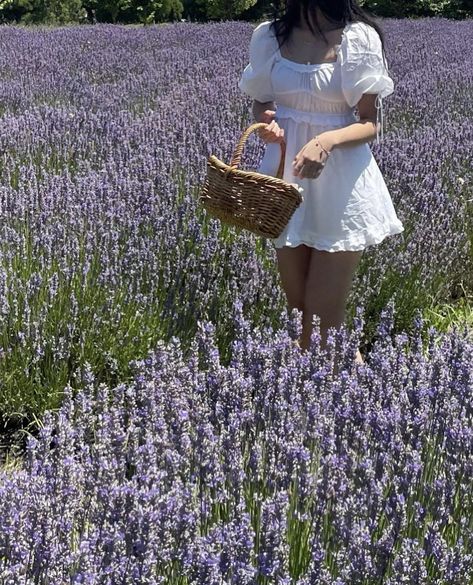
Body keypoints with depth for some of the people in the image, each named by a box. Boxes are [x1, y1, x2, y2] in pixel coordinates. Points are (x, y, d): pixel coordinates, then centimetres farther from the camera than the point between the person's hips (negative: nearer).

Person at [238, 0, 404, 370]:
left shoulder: (357, 37, -10)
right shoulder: (270, 36, 2)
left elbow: (372, 124, -8)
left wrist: (328, 140, -27)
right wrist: (266, 122, -11)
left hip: (341, 186, -4)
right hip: (287, 179, 5)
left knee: (324, 324, -3)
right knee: (296, 312, 13)